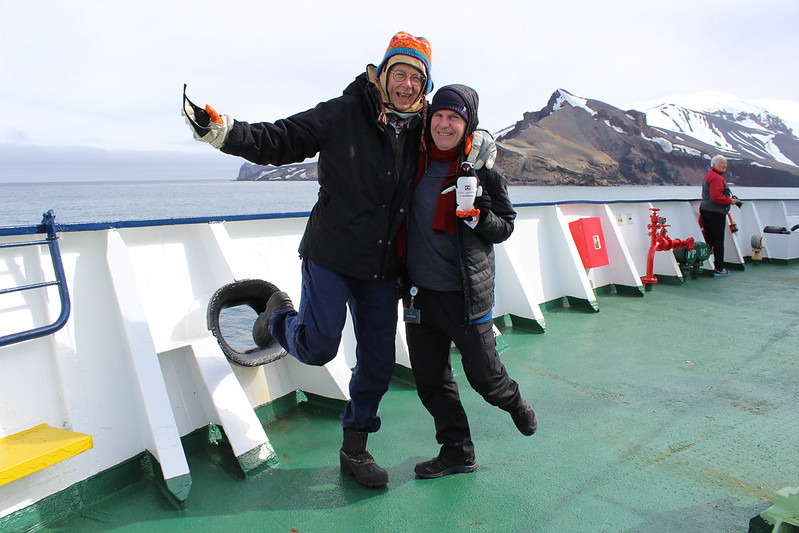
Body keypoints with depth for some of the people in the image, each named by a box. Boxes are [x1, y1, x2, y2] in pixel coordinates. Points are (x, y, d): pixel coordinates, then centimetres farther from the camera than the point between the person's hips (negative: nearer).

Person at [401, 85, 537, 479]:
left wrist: (480, 216, -20)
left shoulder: (482, 169, -5)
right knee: (430, 379, 10)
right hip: (419, 291, 4)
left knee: (483, 373, 7)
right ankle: (457, 452, 29)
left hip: (466, 294, -4)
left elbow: (506, 226, 2)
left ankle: (515, 404, 43)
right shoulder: (415, 161, 3)